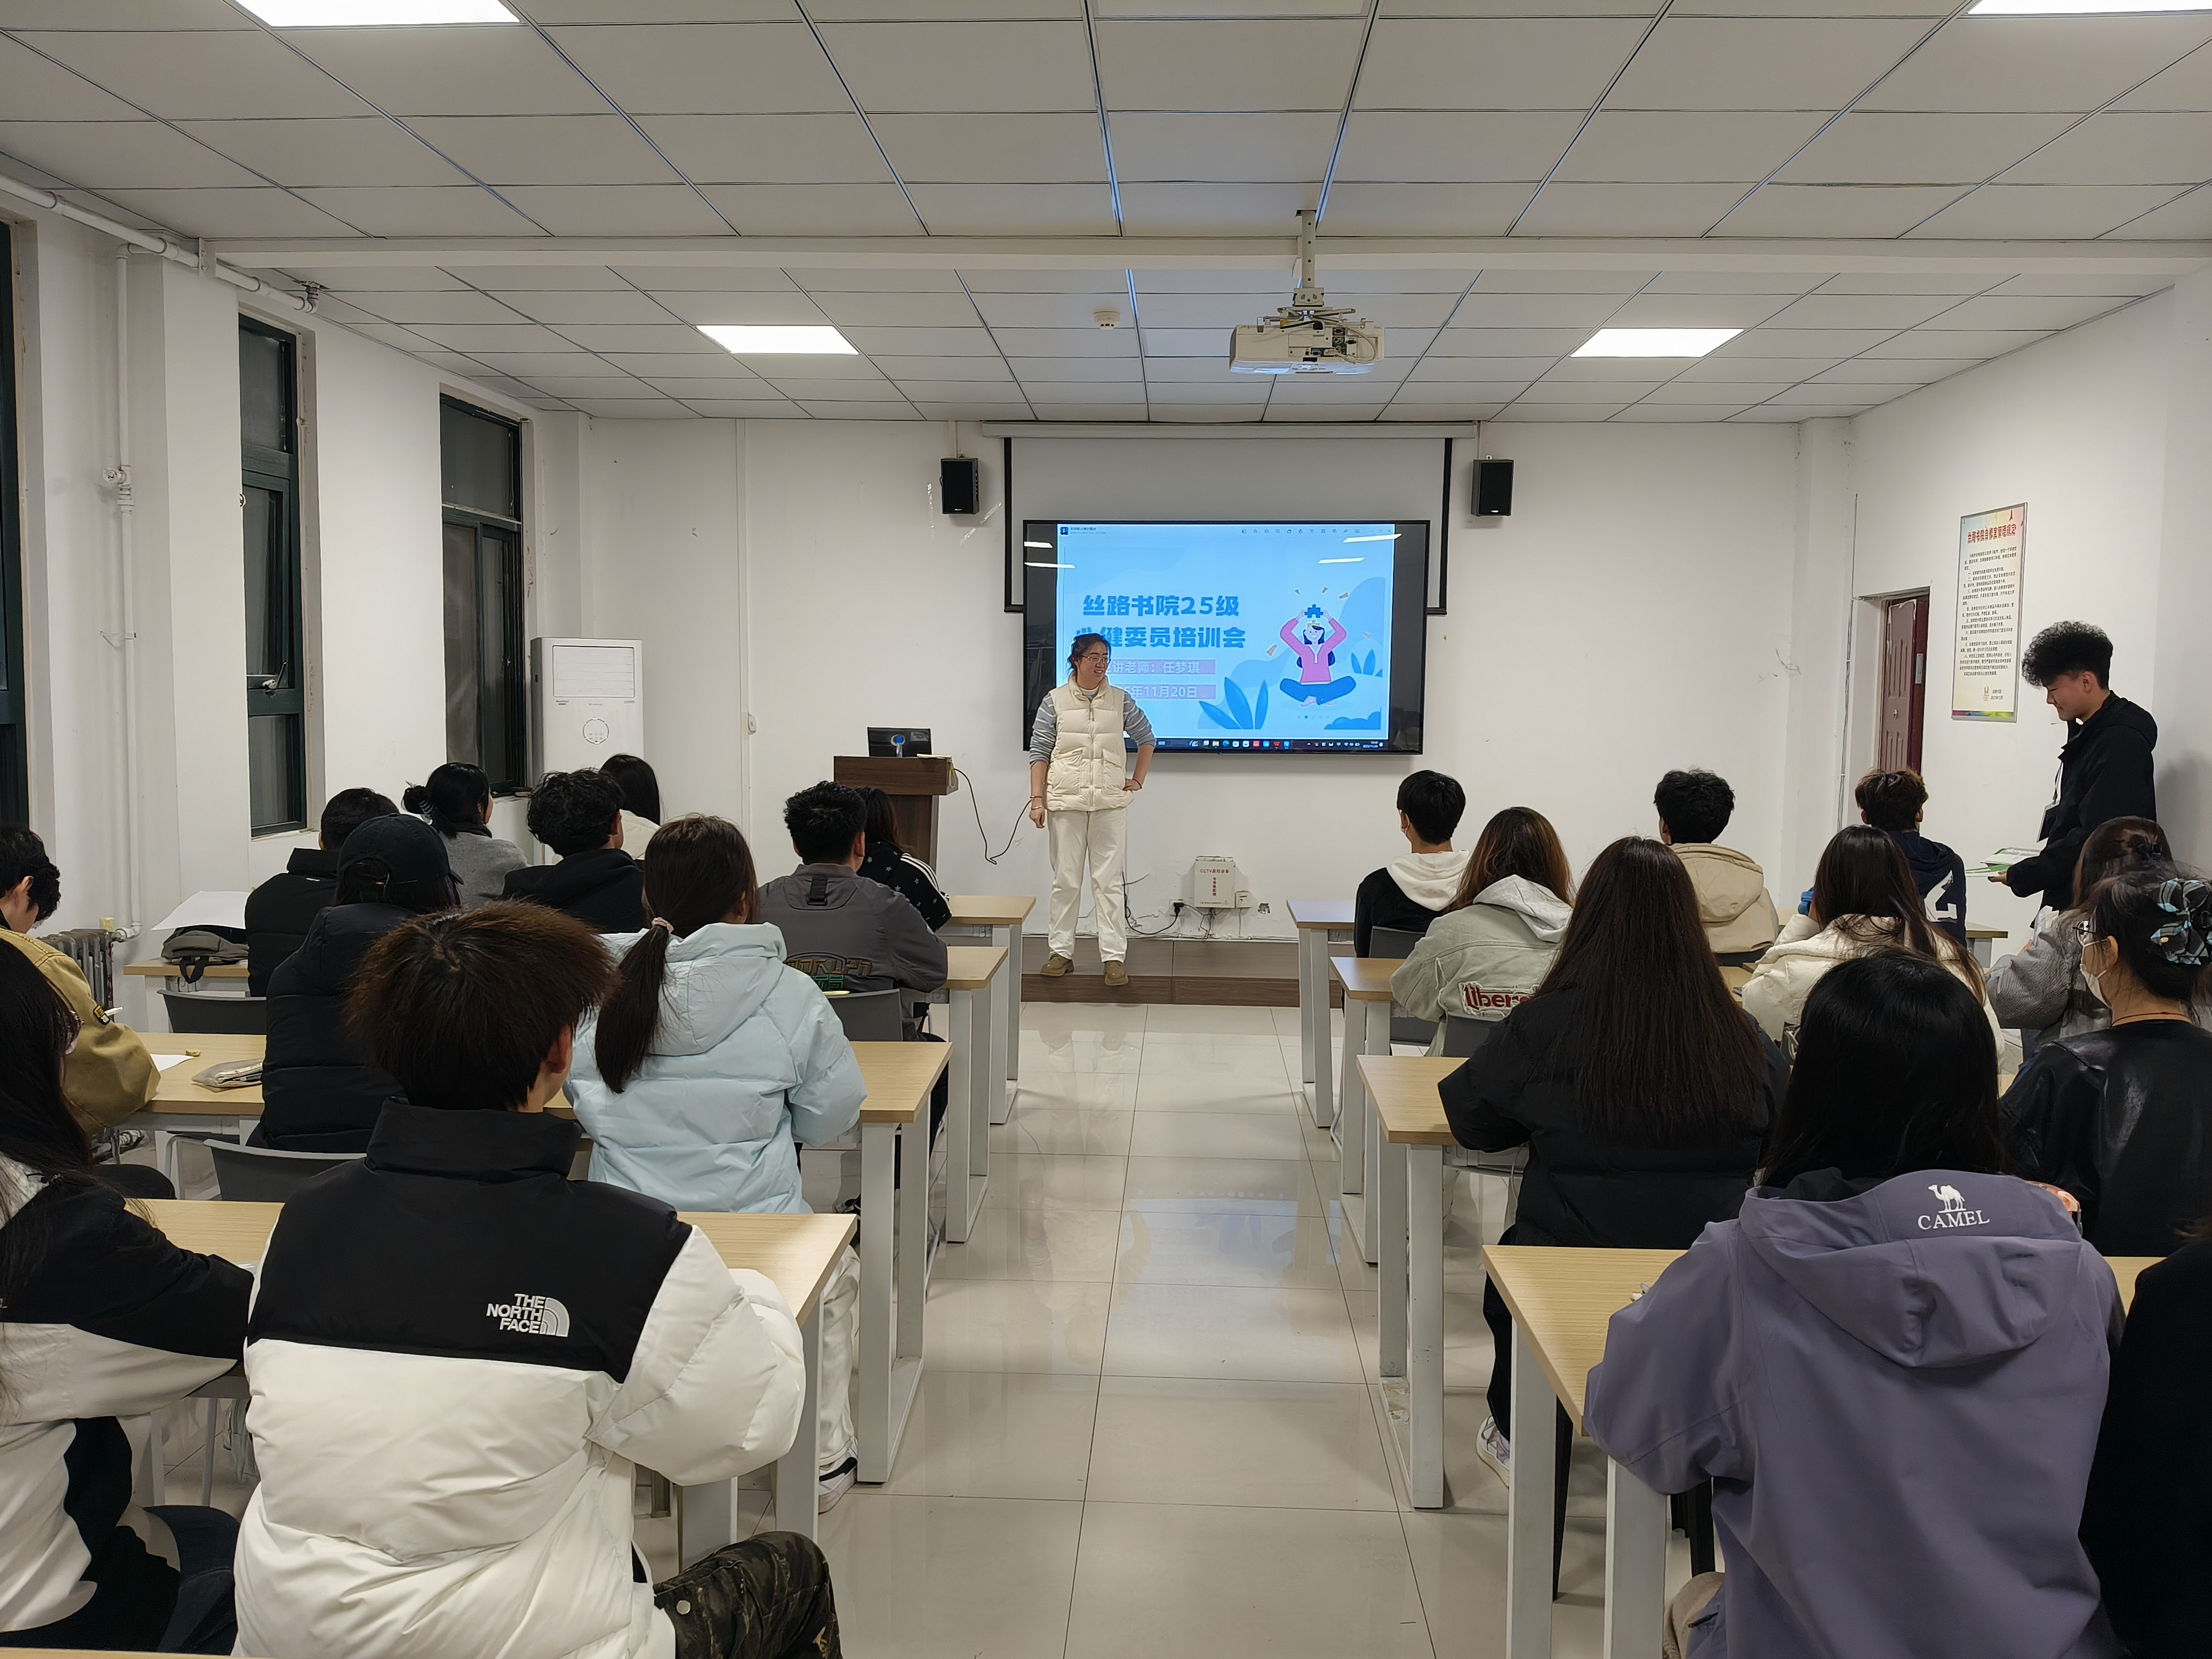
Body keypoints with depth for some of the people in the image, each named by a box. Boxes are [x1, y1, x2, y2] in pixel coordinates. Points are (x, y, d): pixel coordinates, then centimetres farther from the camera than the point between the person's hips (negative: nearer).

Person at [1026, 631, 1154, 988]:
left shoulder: (1121, 701, 8)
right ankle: (1061, 951, 14)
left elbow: (1146, 739, 20)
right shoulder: (1055, 701, 4)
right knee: (1065, 879, 5)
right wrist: (1037, 799, -4)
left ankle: (1114, 957, 0)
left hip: (1110, 802, 1)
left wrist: (1138, 780, 12)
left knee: (1108, 880, -1)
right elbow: (1039, 752, 3)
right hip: (1066, 802, 0)